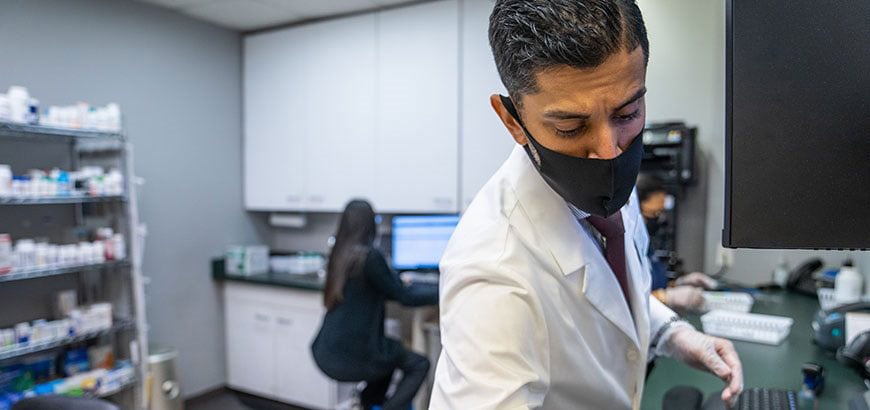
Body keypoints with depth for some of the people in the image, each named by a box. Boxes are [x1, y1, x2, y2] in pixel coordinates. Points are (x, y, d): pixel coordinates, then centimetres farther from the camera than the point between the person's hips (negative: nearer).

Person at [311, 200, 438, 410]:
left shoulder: (338, 254, 6)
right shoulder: (368, 255, -16)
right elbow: (403, 296, -9)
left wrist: (397, 281, 36)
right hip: (352, 355, -8)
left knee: (391, 350, 30)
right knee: (419, 365, 7)